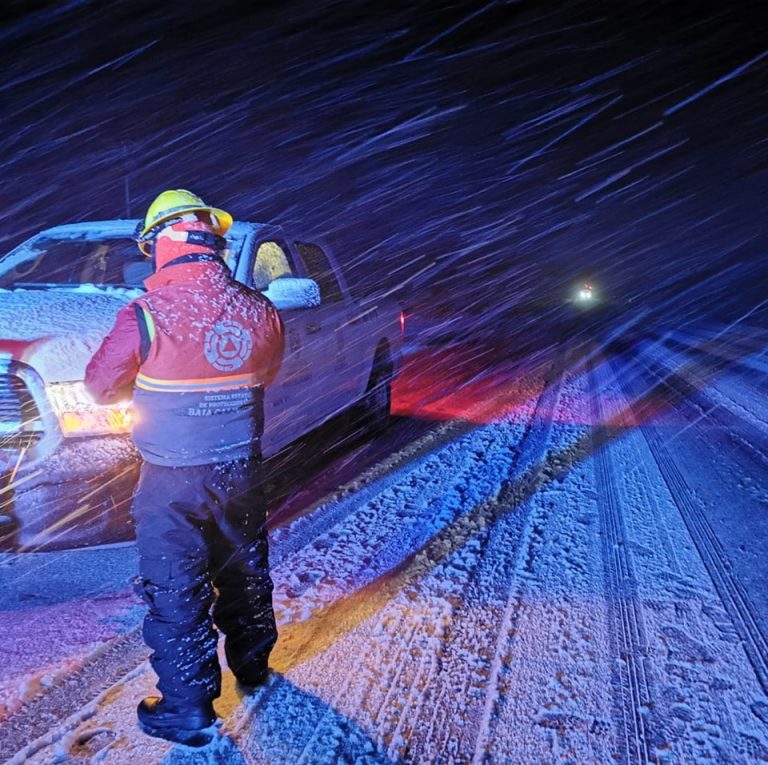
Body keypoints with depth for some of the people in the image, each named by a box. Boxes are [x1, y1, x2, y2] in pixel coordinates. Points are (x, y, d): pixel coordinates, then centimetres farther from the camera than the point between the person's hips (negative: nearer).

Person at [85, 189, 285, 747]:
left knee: (175, 591, 10)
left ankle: (188, 711, 20)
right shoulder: (259, 311, -8)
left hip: (173, 480, -4)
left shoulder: (146, 317, -20)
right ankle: (251, 664, 43)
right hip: (241, 470, 5)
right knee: (244, 570, 23)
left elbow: (102, 387, -6)